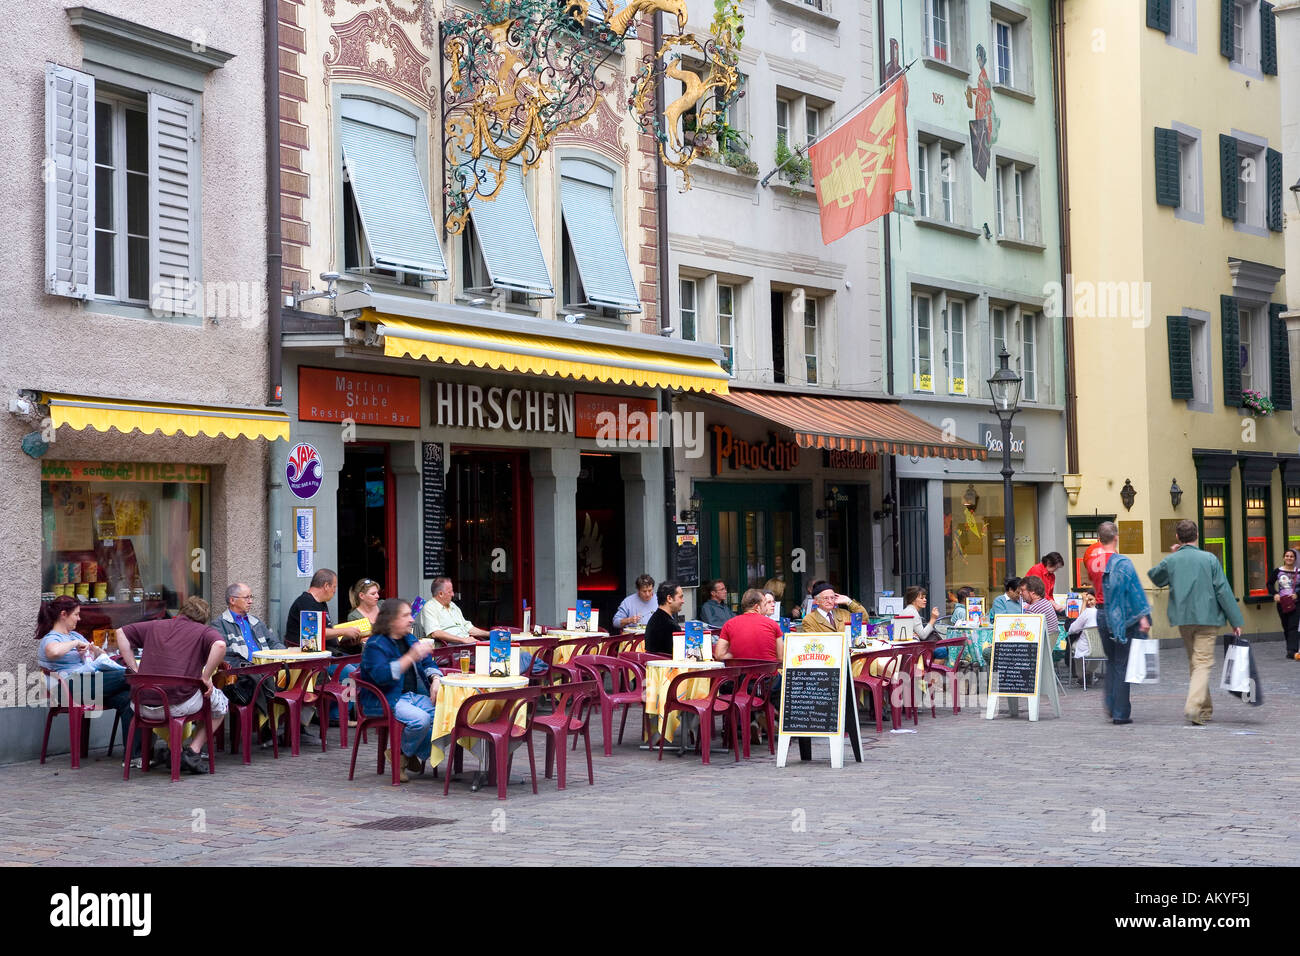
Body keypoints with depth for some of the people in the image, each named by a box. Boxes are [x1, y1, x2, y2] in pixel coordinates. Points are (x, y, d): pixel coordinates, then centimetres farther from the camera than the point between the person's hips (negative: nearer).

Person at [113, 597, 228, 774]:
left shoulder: (155, 626, 19)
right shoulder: (205, 631, 5)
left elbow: (120, 632, 20)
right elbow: (220, 645, -17)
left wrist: (135, 669, 15)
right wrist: (206, 677, -7)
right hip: (178, 705, -4)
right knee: (220, 702, 25)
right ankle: (193, 752, 14)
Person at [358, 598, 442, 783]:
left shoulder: (409, 640, 17)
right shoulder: (375, 645, -8)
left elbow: (427, 664, 25)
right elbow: (382, 675, -24)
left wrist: (435, 680, 2)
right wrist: (411, 657, -30)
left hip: (413, 695, 7)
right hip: (384, 700, -7)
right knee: (420, 719, -33)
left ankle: (418, 756, -3)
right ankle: (399, 754, -6)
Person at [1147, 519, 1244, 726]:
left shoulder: (1170, 561, -1)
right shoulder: (1209, 559, -5)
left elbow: (1154, 577, 20)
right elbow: (1224, 591, -5)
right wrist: (1235, 621, 0)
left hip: (1183, 618, 3)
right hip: (1206, 617, -3)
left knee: (1194, 661, 16)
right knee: (1203, 663, -4)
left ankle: (1205, 709, 23)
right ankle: (1193, 705, -23)